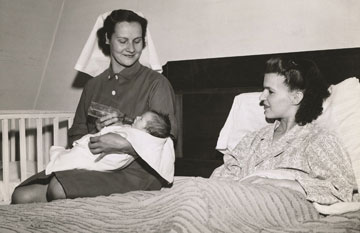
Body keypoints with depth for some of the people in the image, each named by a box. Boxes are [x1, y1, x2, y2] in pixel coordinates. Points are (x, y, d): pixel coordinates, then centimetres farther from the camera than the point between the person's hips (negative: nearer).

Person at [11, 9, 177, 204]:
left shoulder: (156, 83, 1)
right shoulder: (93, 86, 17)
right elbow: (76, 137, 17)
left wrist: (122, 145, -24)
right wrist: (97, 132, -6)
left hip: (137, 171, -4)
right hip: (95, 166, 5)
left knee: (59, 189, -29)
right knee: (22, 196, -18)